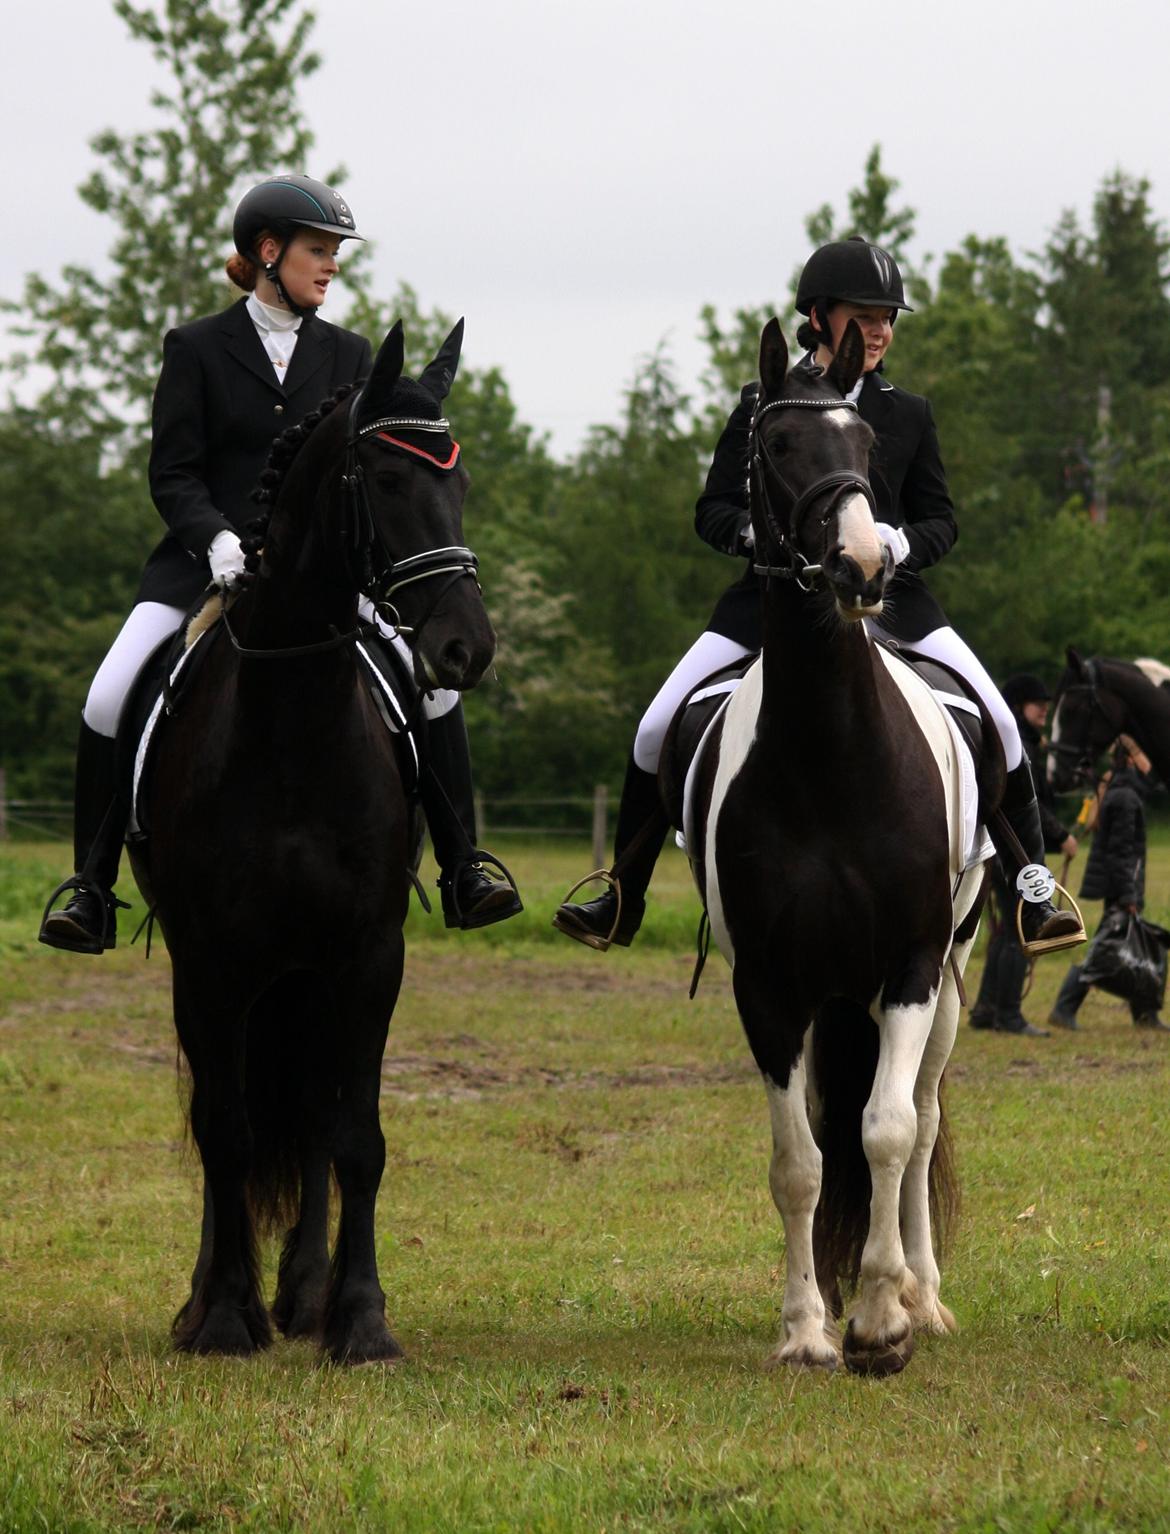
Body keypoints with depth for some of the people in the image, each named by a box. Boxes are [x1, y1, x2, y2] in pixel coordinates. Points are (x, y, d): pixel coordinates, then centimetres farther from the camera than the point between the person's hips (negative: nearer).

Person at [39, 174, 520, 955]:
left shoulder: (349, 356, 11)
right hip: (208, 561, -2)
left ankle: (461, 872, -2)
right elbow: (173, 474, -3)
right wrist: (217, 539, -21)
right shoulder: (196, 348, 2)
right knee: (111, 699, -19)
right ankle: (92, 889, -6)